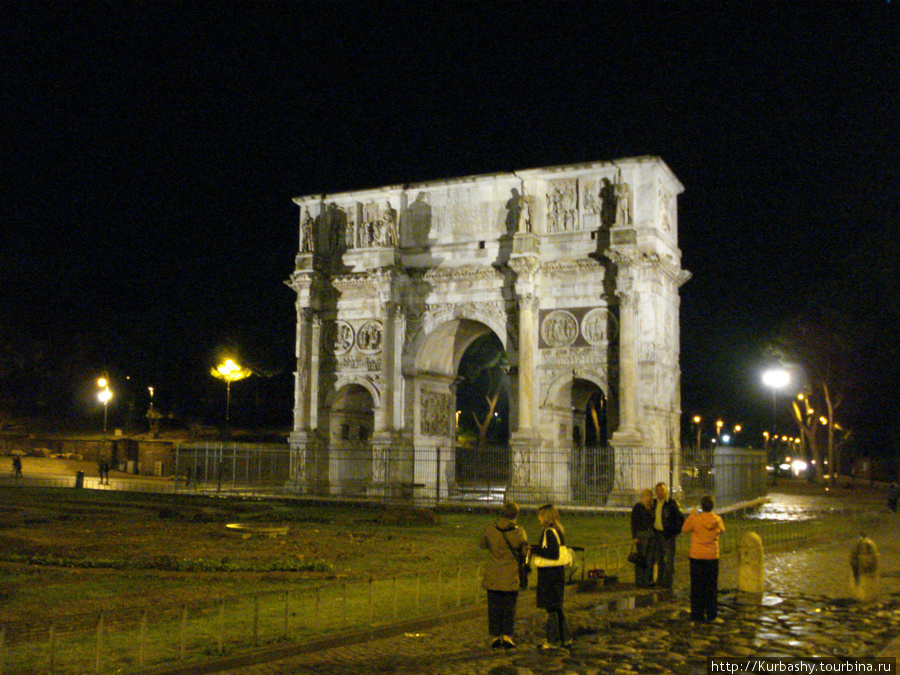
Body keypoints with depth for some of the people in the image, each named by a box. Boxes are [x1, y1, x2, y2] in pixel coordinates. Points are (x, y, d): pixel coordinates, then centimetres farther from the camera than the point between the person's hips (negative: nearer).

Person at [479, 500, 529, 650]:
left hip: (493, 577, 1)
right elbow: (524, 553, 0)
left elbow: (483, 544, 10)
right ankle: (507, 636, 4)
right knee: (510, 608, 9)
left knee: (494, 608, 10)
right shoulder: (519, 532, -9)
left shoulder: (489, 530, -8)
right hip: (511, 578, -1)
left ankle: (496, 636, 11)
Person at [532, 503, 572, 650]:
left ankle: (553, 640, 7)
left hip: (550, 573, -9)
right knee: (556, 607, 17)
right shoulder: (558, 530, 11)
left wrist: (534, 550, -16)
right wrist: (535, 549, 11)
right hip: (558, 571, 9)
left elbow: (553, 554, -22)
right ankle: (565, 637, 23)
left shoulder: (549, 532, -17)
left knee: (550, 607, 0)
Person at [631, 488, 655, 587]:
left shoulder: (652, 507, 15)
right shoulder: (638, 507, -3)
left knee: (650, 559, 6)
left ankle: (648, 580, 14)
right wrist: (634, 537, -12)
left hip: (651, 535, 6)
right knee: (641, 558, -5)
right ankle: (639, 581, 1)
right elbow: (634, 523, -6)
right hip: (641, 535, -6)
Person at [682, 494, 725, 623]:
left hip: (697, 556, -2)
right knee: (712, 586, 11)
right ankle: (711, 614, 14)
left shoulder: (695, 519, -14)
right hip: (712, 556, 2)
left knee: (697, 585, 7)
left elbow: (685, 529, 1)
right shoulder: (717, 519, -6)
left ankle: (698, 614, 10)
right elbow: (722, 530, 14)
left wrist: (691, 515, 10)